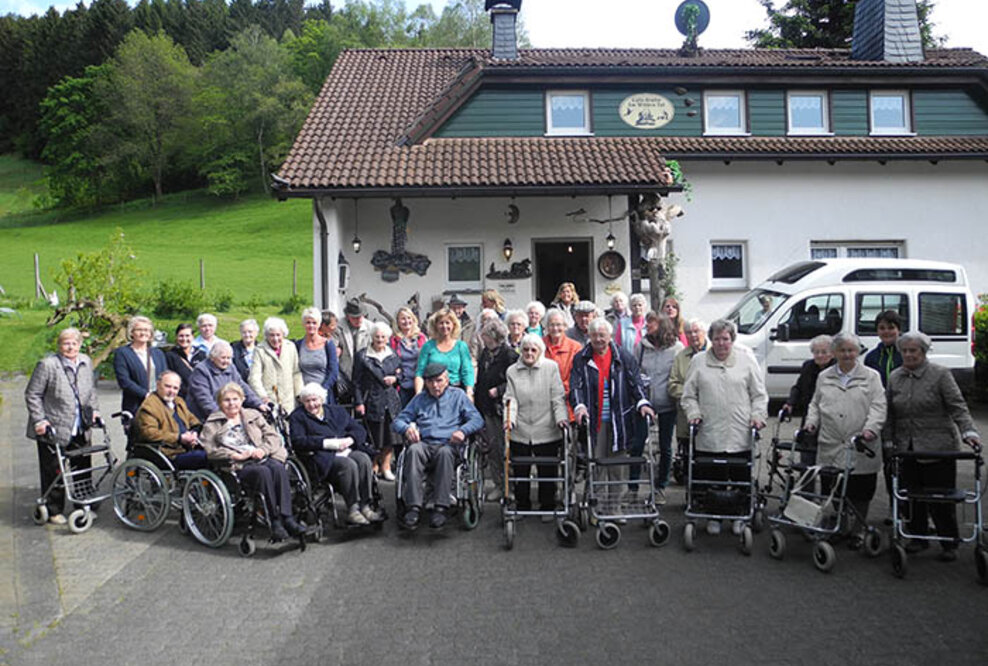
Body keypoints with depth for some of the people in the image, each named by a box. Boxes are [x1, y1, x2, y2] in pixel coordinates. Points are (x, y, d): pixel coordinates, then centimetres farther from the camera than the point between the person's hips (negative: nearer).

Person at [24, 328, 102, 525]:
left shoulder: (86, 362, 6)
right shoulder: (47, 364, -12)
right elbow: (32, 395, -7)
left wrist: (94, 410, 10)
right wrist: (39, 420, -13)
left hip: (80, 430, 5)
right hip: (53, 429, -5)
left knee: (83, 470, 11)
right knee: (53, 473, 4)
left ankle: (84, 506, 25)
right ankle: (54, 512, 17)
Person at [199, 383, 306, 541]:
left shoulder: (253, 415, 25)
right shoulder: (212, 423, 15)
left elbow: (273, 435, 16)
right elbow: (209, 449, -1)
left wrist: (263, 449, -5)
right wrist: (236, 455, -12)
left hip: (262, 458, 3)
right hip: (238, 466, -3)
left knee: (278, 468, -32)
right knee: (263, 472, -36)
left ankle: (287, 518, -37)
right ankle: (274, 522, -34)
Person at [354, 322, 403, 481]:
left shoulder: (393, 356, 11)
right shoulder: (362, 356, -1)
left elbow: (400, 374, 21)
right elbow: (357, 382, -2)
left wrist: (395, 379, -2)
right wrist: (359, 402, -8)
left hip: (391, 401, 4)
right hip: (372, 401, -3)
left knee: (390, 437, 2)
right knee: (374, 436, -3)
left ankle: (385, 467, 15)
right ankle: (373, 467, 13)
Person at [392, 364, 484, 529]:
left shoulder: (458, 395, 20)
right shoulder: (419, 399, 27)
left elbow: (477, 419, 9)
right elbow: (397, 421, 20)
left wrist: (462, 431, -12)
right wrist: (407, 428, -5)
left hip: (448, 444, -2)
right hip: (423, 443, 2)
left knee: (445, 452, -38)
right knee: (414, 450, -34)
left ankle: (441, 508, -38)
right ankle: (413, 507, -39)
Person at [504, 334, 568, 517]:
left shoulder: (551, 367, 2)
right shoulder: (512, 371, 7)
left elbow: (558, 397, 0)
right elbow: (511, 398, 2)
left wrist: (561, 417, -13)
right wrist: (509, 418, -13)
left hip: (546, 431, -1)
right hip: (520, 432, 2)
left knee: (547, 472, 6)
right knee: (519, 472, 8)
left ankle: (547, 507, 22)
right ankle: (522, 506, 25)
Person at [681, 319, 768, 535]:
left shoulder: (747, 360, 8)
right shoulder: (698, 361, 8)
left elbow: (759, 395, 10)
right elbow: (689, 395, 12)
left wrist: (758, 416, -3)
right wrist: (694, 413, -3)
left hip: (741, 436, 0)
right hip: (709, 436, 0)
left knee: (741, 479, 5)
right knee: (711, 479, 3)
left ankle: (740, 516, 23)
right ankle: (713, 517, 19)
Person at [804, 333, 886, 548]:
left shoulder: (871, 377, 6)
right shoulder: (824, 377, 15)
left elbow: (878, 407, -2)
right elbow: (815, 404, 21)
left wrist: (870, 428, -17)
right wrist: (811, 422, 4)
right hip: (830, 448, 2)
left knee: (860, 493, 4)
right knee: (832, 491, 4)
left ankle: (858, 531, 20)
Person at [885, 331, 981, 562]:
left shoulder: (940, 374, -1)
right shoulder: (895, 377, 11)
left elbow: (957, 406, -6)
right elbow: (890, 413, 15)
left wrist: (968, 431, -19)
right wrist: (888, 440, 11)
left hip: (938, 448, -4)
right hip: (907, 449, 4)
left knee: (941, 497, 0)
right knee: (912, 495, 6)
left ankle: (949, 544, 12)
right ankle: (918, 537, 21)